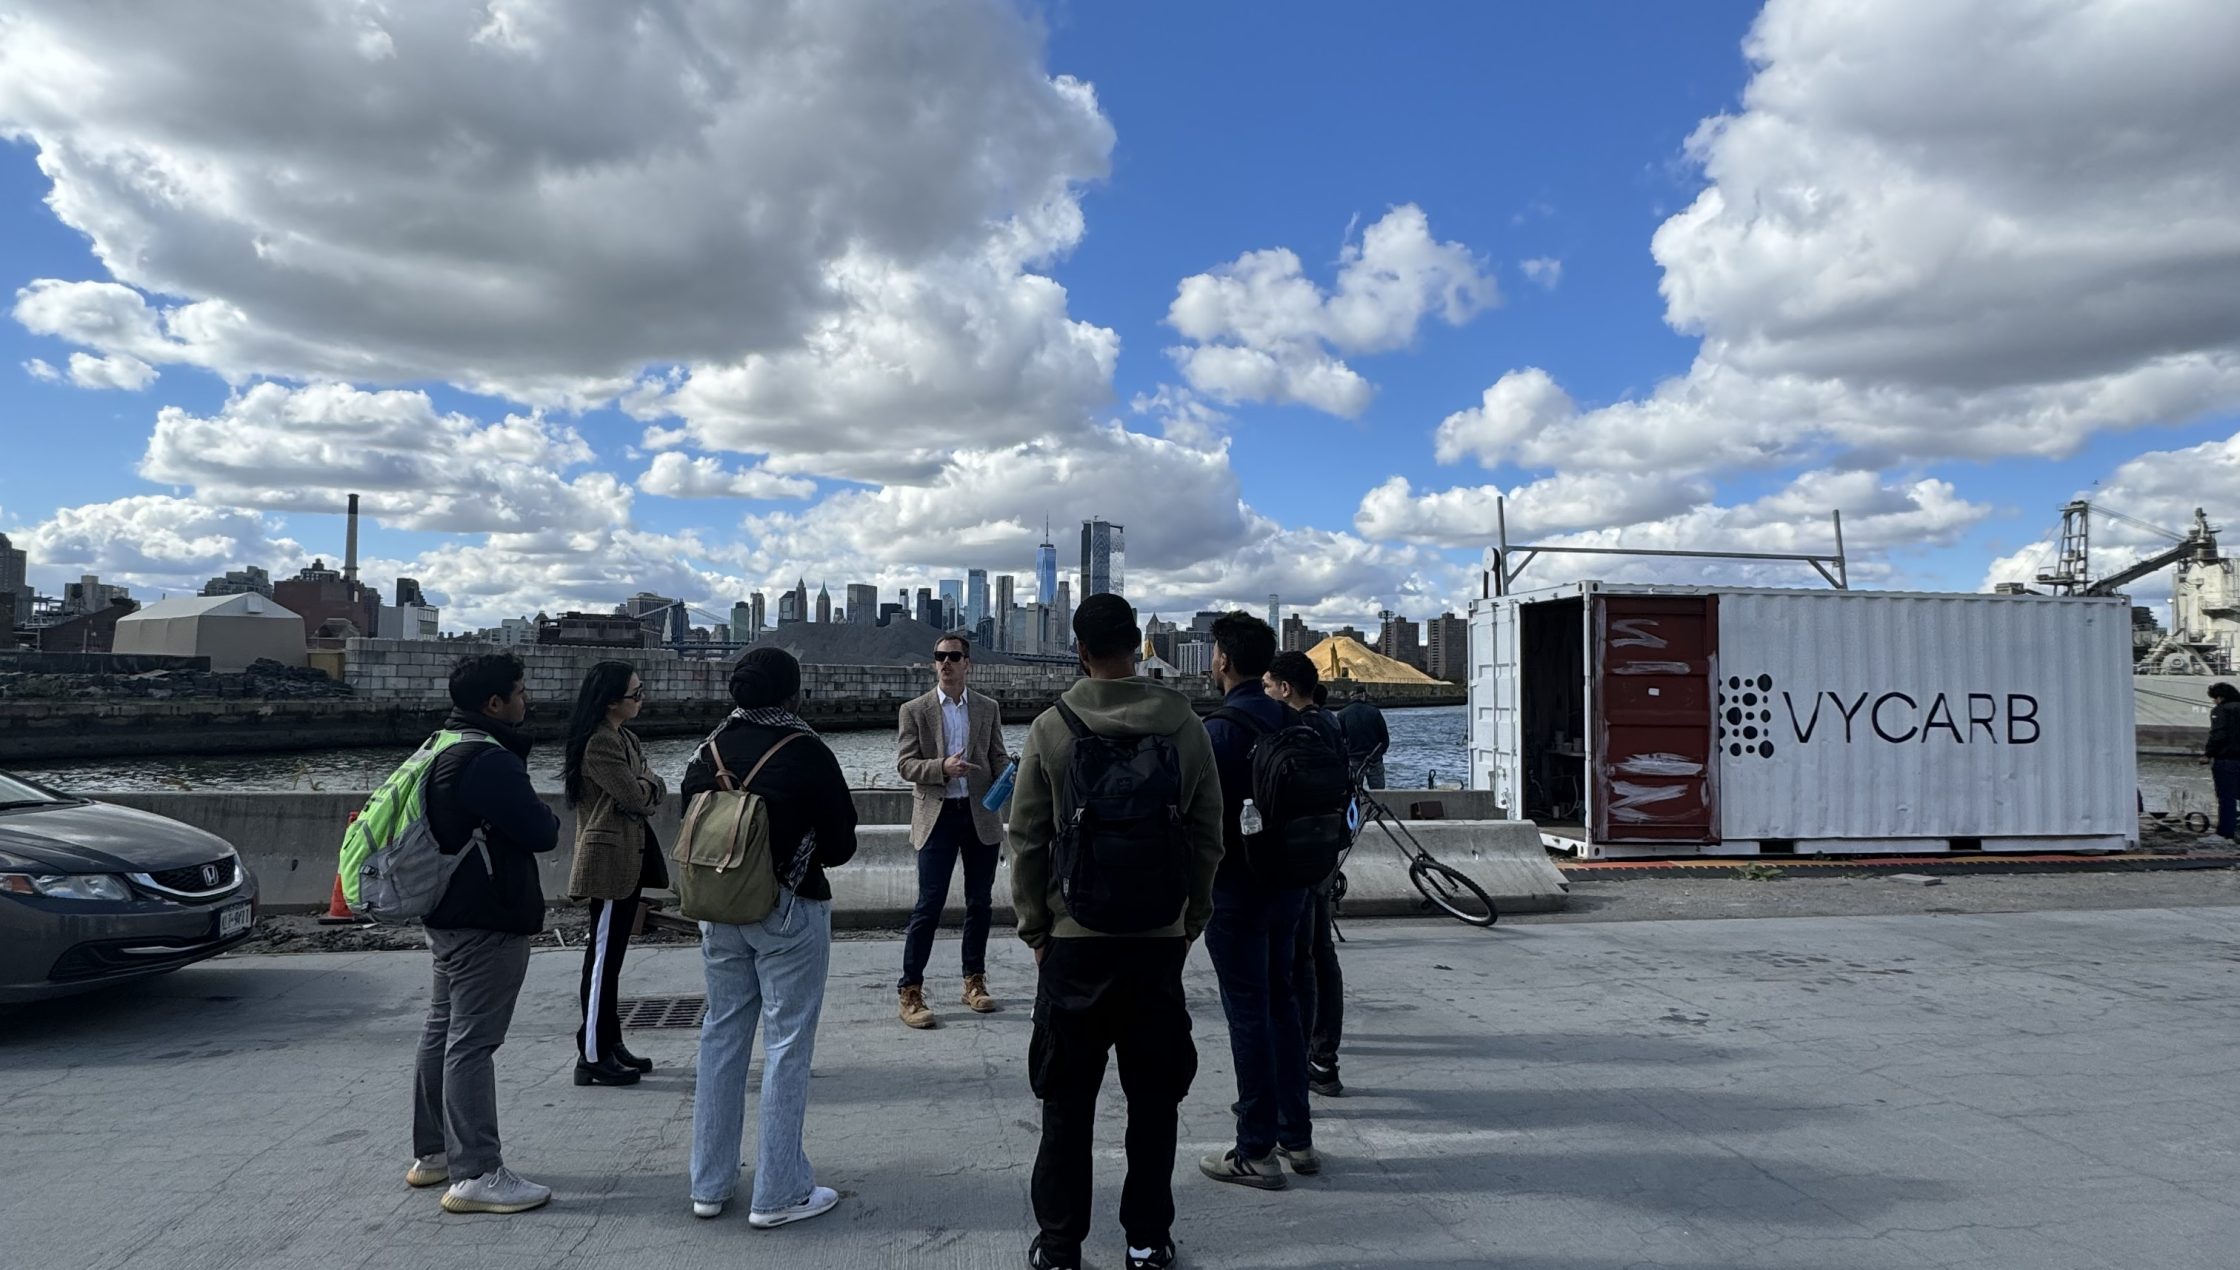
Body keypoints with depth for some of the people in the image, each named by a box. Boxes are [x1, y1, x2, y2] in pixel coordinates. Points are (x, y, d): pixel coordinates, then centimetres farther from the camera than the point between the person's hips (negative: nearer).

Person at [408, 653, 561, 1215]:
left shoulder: (443, 749, 12)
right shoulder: (489, 760, -22)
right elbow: (542, 833, -23)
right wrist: (546, 815, 0)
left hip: (448, 914, 11)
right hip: (487, 921, -11)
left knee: (443, 1031, 18)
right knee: (472, 1042, -7)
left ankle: (432, 1154, 31)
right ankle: (475, 1175, -1)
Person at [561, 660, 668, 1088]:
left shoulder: (625, 738, 15)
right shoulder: (599, 742, -16)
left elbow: (652, 791, 12)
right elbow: (635, 796, -19)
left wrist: (645, 789, -9)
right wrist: (647, 786, 1)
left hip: (628, 858, 10)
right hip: (608, 858, -10)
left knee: (610, 955, 14)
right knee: (603, 957, -5)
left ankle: (610, 1043, 22)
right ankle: (592, 1057, 1)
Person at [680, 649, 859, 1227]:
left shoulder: (708, 751, 2)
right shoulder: (806, 753, -14)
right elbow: (841, 844, -9)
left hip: (718, 912, 6)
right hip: (789, 913, -5)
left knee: (721, 1037, 15)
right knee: (787, 1044, 2)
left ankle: (710, 1184, 23)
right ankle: (778, 1193, 7)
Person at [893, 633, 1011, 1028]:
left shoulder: (988, 708, 9)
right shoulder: (913, 710, 1)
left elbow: (998, 757, 10)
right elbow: (904, 764, -4)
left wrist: (1008, 775, -13)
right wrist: (942, 767, -22)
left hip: (981, 814, 3)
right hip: (937, 816, -3)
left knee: (979, 903, 10)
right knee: (929, 905, -5)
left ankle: (974, 982, 23)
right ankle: (909, 992, 2)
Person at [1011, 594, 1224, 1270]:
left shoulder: (1051, 728, -7)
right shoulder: (1186, 726, -3)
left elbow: (1027, 840, -4)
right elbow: (1208, 838, 1)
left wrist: (1035, 927, 7)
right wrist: (1192, 921, 11)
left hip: (1074, 939, -1)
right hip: (1160, 939, 1)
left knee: (1067, 1099, 9)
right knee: (1154, 1096, 12)